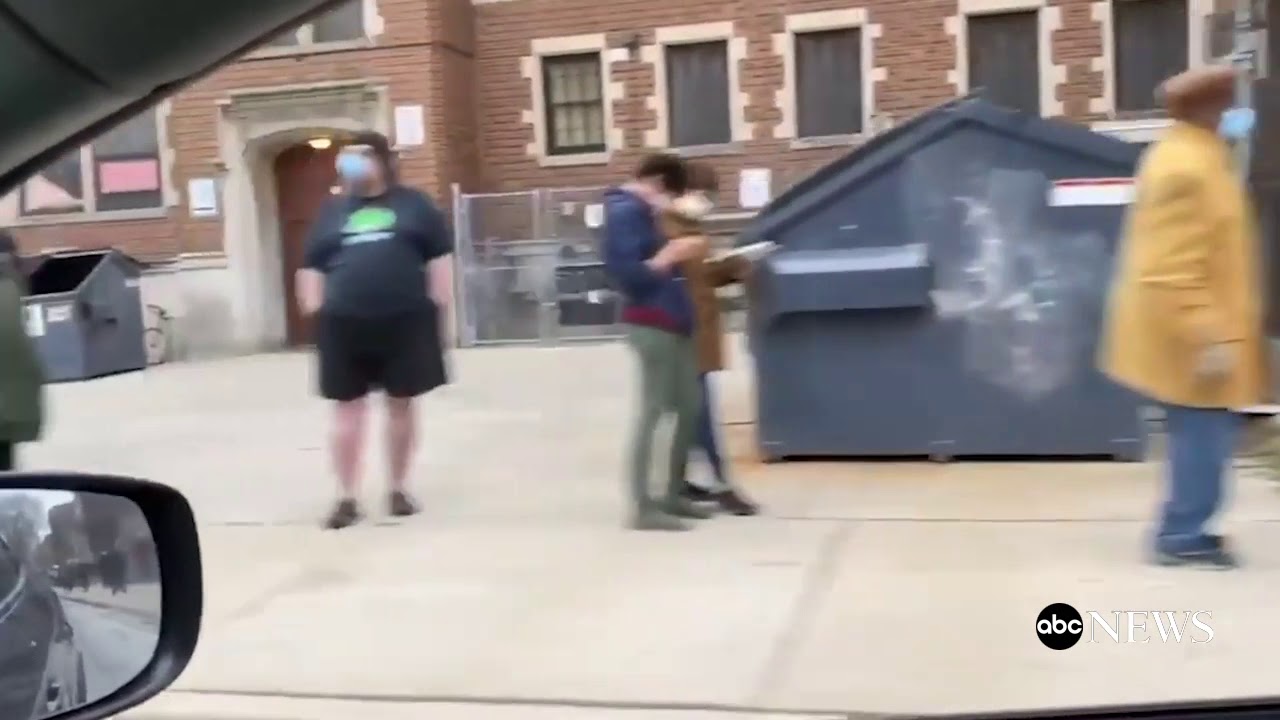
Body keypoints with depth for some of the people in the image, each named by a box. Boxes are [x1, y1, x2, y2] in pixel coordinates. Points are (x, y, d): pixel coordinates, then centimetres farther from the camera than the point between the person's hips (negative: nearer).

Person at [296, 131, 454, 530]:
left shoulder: (413, 204, 7)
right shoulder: (332, 212, 13)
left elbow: (439, 260, 5)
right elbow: (311, 269, 13)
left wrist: (441, 311, -1)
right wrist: (316, 316, 3)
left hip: (406, 321, -1)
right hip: (344, 325, 1)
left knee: (401, 405, 8)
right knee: (348, 409, 2)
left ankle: (398, 489, 21)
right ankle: (346, 497, 9)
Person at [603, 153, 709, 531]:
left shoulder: (641, 210, 19)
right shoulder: (625, 211, -11)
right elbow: (626, 274, -20)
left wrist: (679, 253, 11)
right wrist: (671, 254, -14)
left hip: (672, 321, 10)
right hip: (652, 324, -10)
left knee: (689, 407, 14)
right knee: (653, 411, -8)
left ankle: (673, 494, 23)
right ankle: (643, 507, -3)